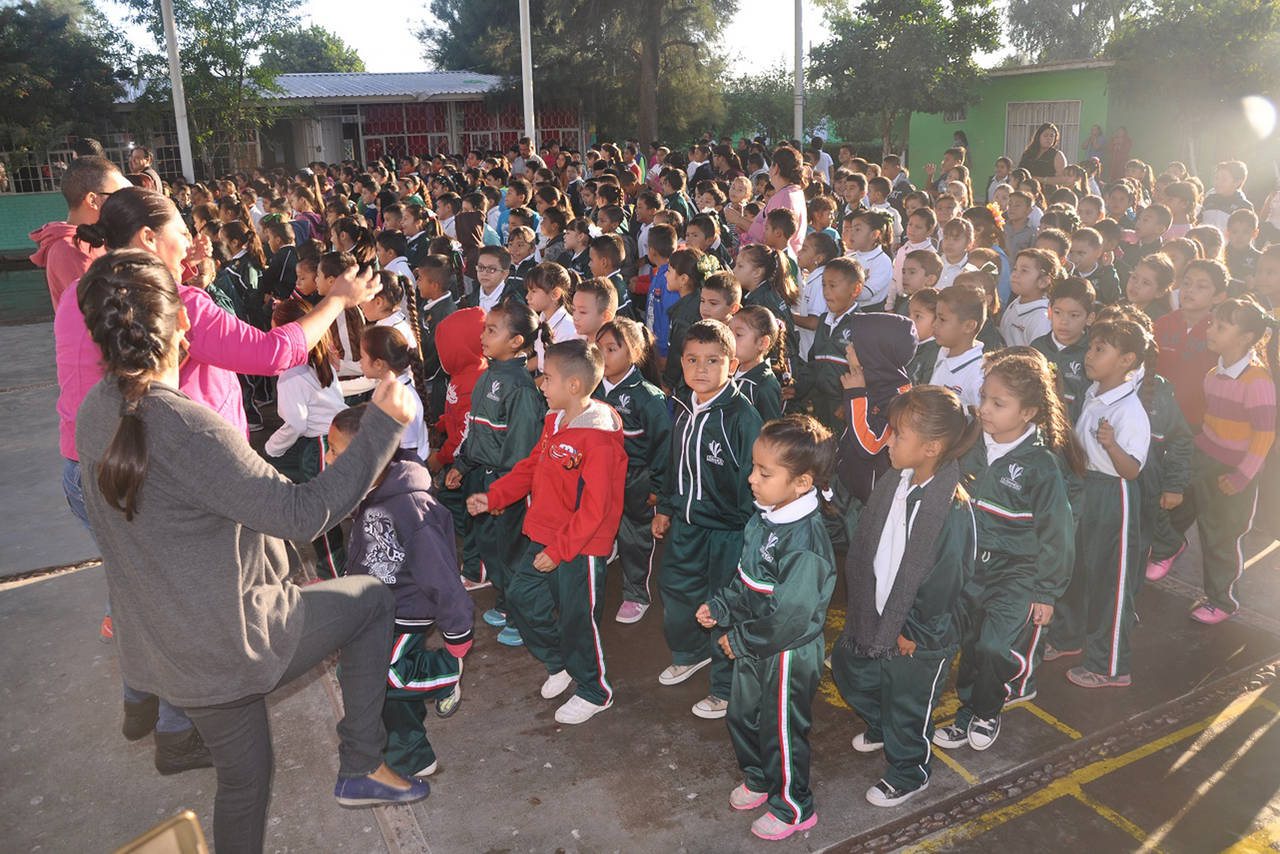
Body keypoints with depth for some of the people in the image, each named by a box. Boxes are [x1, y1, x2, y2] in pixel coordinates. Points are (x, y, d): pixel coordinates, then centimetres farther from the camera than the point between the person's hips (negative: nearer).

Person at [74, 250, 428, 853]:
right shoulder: (184, 426, -28)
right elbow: (303, 513, -29)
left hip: (158, 643, 8)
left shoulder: (96, 412, -2)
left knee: (243, 776, 24)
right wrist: (384, 423, -24)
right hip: (232, 641, -8)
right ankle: (360, 767, 20)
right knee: (372, 599, 13)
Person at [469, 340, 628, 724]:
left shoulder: (597, 437, -25)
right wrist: (493, 496, 7)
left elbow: (595, 507, -25)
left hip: (581, 548, -9)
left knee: (578, 618, 6)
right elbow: (531, 467, 15)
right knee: (520, 594, 18)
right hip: (545, 537, 9)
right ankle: (559, 663, 41)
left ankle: (594, 692, 31)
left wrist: (559, 549, -22)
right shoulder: (554, 421, 4)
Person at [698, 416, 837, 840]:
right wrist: (718, 608, -3)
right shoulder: (765, 518, -5)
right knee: (742, 717, 26)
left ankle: (793, 808, 39)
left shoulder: (804, 543, -33)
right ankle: (758, 779, 53)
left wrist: (739, 640, -19)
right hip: (752, 648, 8)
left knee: (782, 733, 13)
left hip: (786, 655, -8)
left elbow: (787, 619, -30)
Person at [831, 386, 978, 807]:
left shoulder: (953, 512, -30)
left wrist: (913, 634, -14)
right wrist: (862, 608, 4)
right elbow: (862, 551, 3)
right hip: (875, 617, 8)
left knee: (907, 706, 15)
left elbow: (945, 583, -23)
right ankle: (880, 726, 57)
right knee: (848, 669, 27)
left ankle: (909, 774, 44)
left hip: (917, 636, -7)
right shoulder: (891, 485, -7)